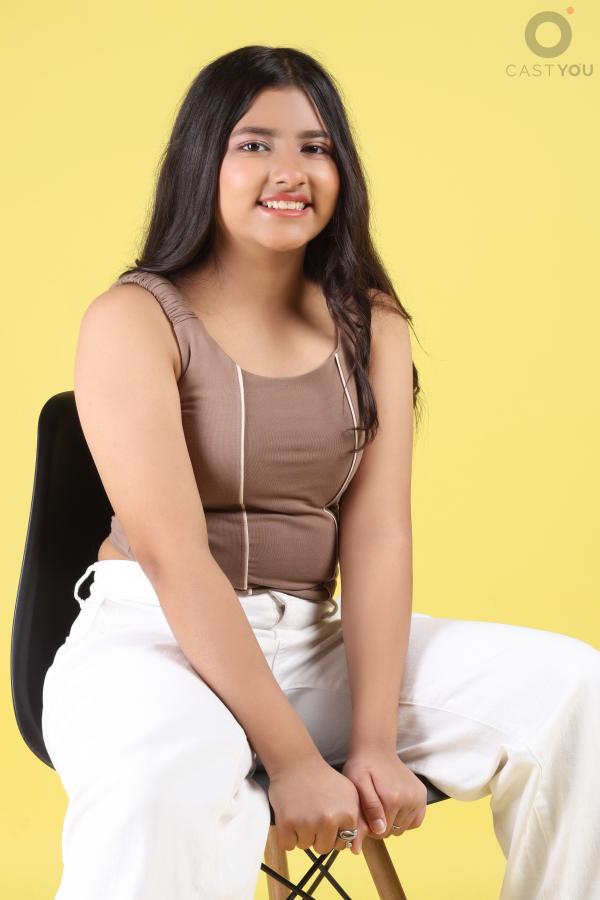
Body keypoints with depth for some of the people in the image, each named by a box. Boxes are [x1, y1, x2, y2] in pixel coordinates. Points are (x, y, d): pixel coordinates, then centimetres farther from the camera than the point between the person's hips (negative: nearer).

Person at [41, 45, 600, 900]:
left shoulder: (371, 327, 5)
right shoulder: (134, 321, -10)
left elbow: (378, 536, -4)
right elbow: (173, 556, -18)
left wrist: (375, 742, -16)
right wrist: (293, 760, -23)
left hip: (315, 641, 5)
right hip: (153, 640, -5)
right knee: (163, 775, -40)